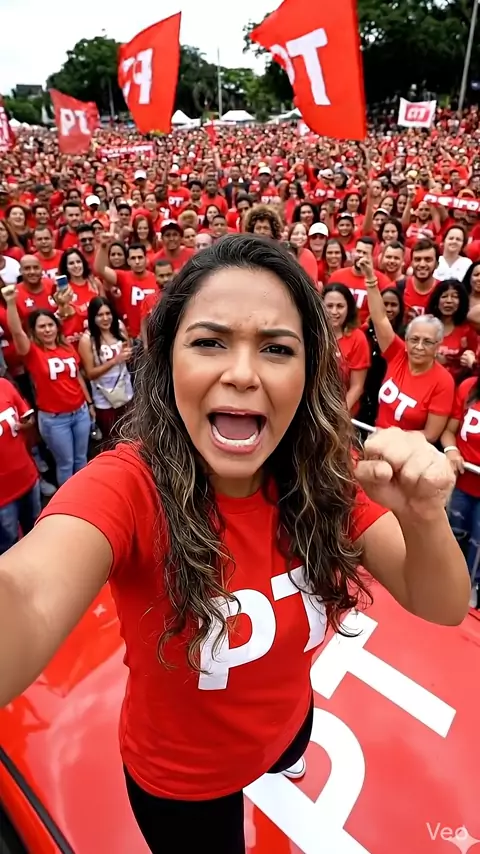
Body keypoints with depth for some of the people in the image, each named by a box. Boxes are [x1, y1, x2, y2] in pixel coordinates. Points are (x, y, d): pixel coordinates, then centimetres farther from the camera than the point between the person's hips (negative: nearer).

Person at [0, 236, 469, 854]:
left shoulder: (322, 474, -21)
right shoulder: (129, 486, -33)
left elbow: (443, 608, -19)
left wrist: (423, 518, -41)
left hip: (290, 732, 5)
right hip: (179, 782, -4)